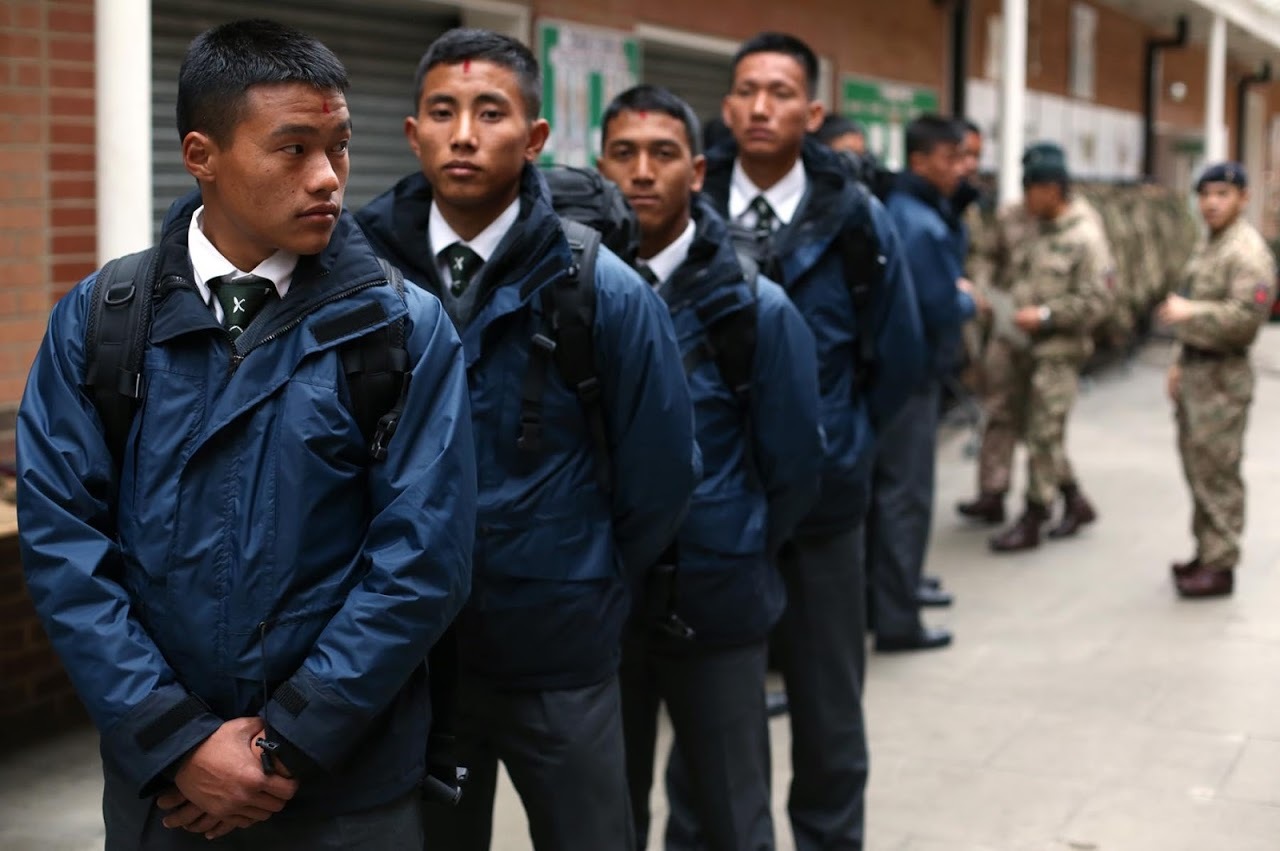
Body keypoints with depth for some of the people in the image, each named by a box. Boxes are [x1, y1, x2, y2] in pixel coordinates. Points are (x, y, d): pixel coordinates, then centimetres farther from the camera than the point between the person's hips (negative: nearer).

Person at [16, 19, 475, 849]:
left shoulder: (406, 330, -6)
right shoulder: (96, 322, -1)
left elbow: (424, 554, -10)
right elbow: (61, 535, -5)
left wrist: (293, 742, -13)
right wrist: (176, 740, -12)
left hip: (346, 780, -1)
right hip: (156, 773, 2)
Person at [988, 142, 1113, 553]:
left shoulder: (1084, 237, -15)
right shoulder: (1037, 228, 7)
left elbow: (1097, 300, -17)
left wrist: (1045, 315, -20)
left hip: (1059, 351, -8)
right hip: (1025, 346, 8)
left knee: (1044, 435, -3)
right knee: (1025, 424, 14)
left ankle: (1031, 522, 6)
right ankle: (1075, 501, 28)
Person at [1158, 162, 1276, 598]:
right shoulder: (1207, 246, 17)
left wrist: (1189, 311, -22)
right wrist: (1179, 362, 23)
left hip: (1222, 377, -10)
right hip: (1194, 372, 10)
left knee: (1217, 472, -8)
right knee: (1197, 467, 15)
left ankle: (1220, 566, -4)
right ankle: (1207, 552, 25)